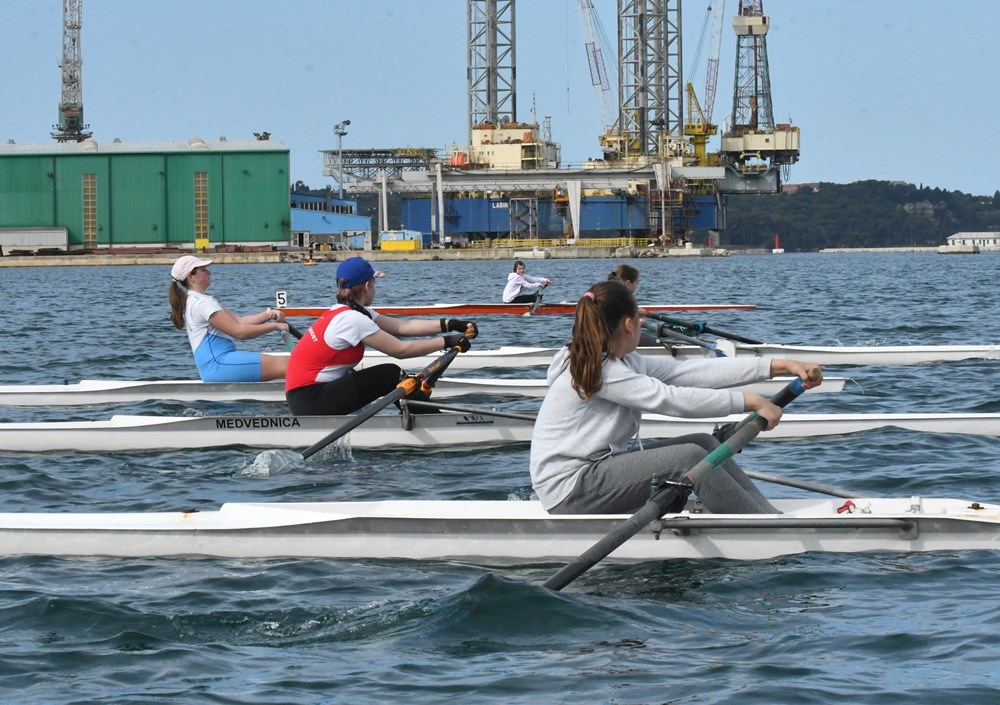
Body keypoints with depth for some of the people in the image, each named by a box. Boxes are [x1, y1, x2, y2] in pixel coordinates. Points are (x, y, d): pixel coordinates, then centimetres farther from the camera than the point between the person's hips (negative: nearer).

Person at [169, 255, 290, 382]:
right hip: (218, 365, -11)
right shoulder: (202, 303, -10)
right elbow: (239, 332, -15)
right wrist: (274, 326, -7)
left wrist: (269, 314, 4)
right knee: (284, 364, -22)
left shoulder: (194, 301, 23)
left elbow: (239, 321, 17)